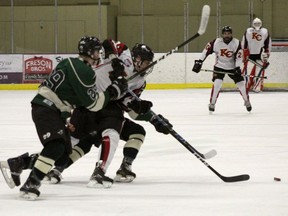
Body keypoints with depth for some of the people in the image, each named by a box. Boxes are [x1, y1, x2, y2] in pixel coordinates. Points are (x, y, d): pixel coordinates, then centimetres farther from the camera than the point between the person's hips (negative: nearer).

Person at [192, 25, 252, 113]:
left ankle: (247, 101, 21)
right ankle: (212, 103, -8)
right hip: (219, 66, -1)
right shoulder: (216, 42, -17)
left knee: (241, 83, -2)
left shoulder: (237, 43, -15)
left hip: (232, 67, 1)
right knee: (217, 83, -20)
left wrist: (237, 68, -25)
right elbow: (206, 50, -12)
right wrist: (199, 62, -15)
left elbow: (239, 56, -16)